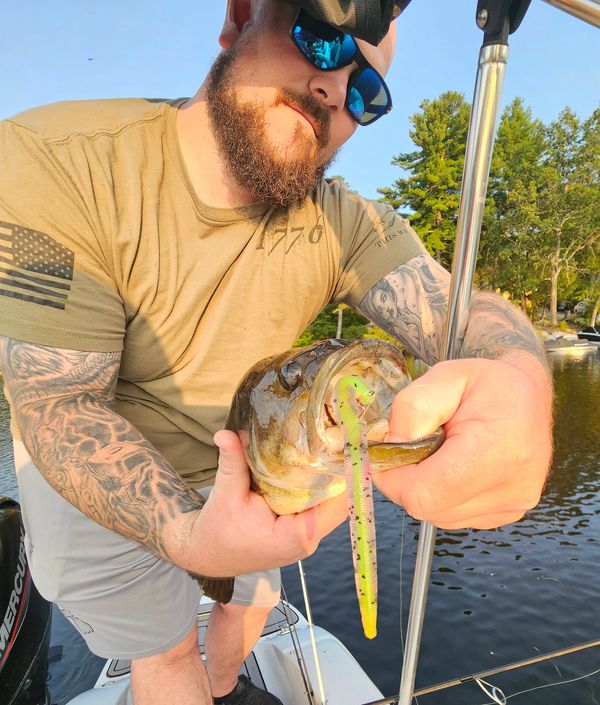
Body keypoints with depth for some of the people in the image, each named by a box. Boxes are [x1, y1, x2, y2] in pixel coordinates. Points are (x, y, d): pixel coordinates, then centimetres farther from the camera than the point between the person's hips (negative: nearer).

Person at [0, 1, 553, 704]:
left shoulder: (346, 224, -17)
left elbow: (459, 307, -28)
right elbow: (57, 406, -28)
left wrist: (517, 381, -52)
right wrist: (186, 534, -43)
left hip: (245, 463, 4)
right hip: (86, 475, -3)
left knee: (254, 592, 28)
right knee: (167, 644, 17)